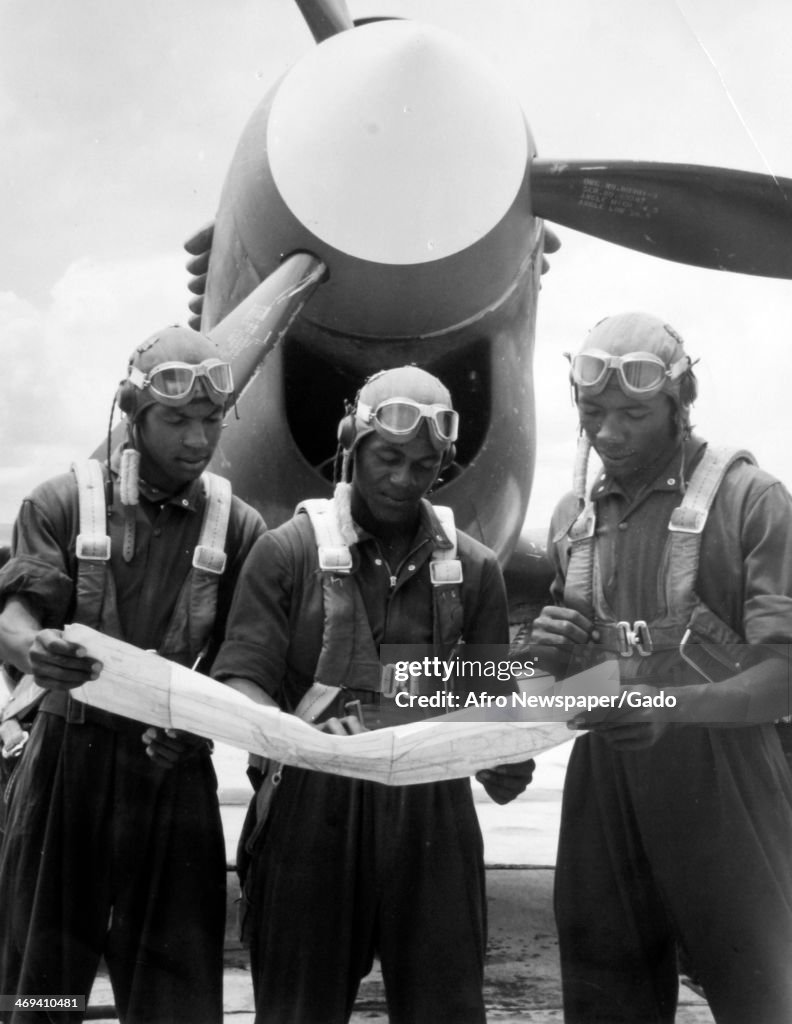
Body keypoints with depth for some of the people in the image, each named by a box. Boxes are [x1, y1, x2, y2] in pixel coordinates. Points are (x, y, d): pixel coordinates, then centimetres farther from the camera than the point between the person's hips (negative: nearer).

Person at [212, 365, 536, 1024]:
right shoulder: (288, 551, 2)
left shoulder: (473, 567, 10)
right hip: (310, 805, -2)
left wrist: (505, 764, -12)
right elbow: (241, 683, -5)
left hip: (431, 811, 2)